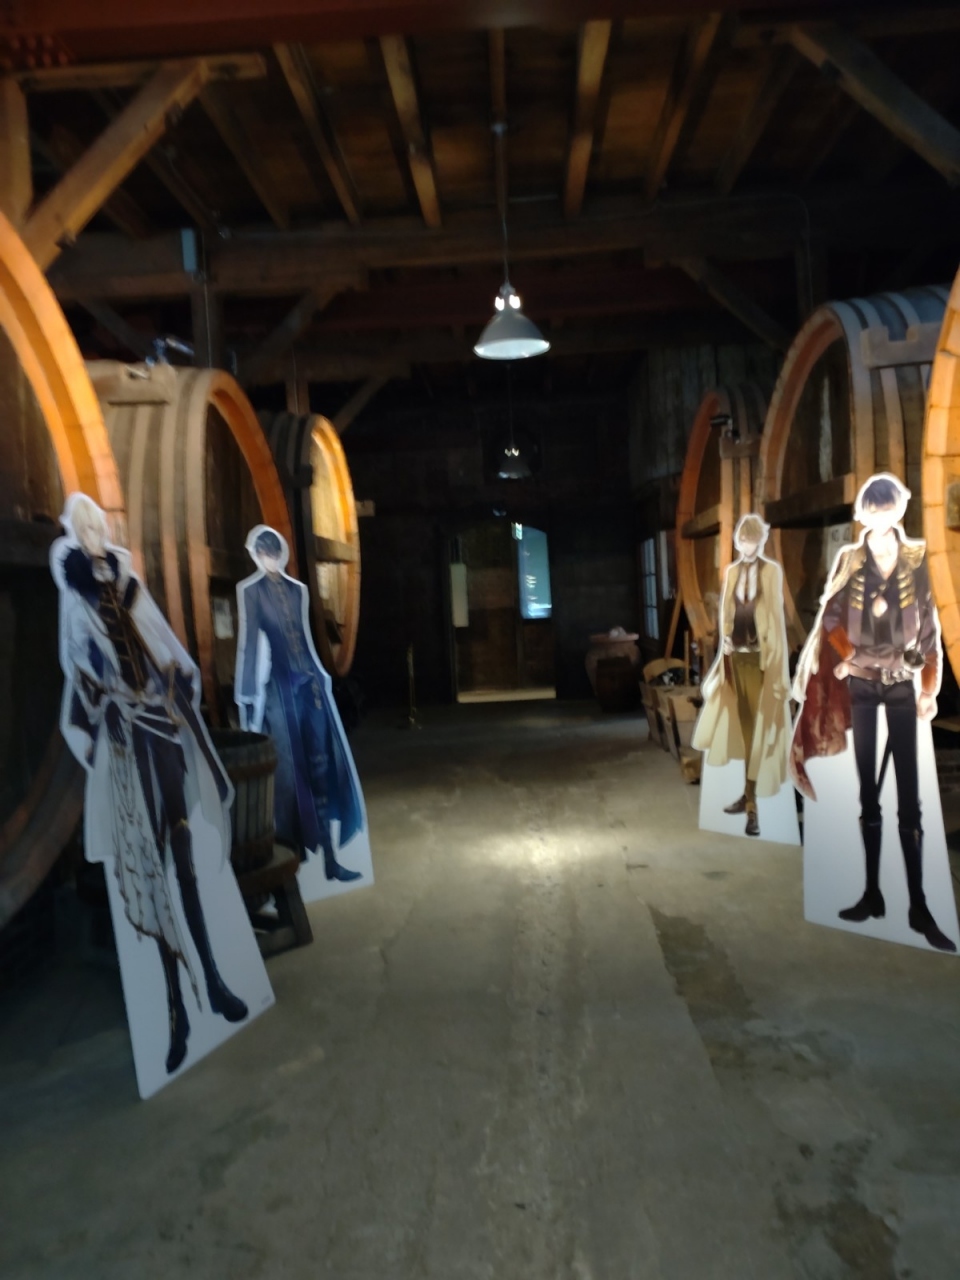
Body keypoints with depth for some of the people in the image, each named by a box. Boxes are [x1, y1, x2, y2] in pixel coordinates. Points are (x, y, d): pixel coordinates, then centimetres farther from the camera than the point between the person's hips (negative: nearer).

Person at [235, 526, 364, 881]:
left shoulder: (297, 589, 14)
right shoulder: (250, 590, -1)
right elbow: (250, 642, -6)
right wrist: (248, 698, -8)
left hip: (309, 683, 5)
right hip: (278, 686, -5)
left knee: (321, 766, 4)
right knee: (290, 769, -1)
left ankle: (328, 855, 10)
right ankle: (292, 855, 11)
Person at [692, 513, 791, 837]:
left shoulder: (772, 571, -4)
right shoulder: (732, 571, 10)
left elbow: (776, 616, -6)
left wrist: (775, 661, -10)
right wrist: (726, 639, -4)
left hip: (761, 657, -5)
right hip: (736, 656, 5)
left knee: (758, 726, -3)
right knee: (741, 724, 9)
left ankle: (752, 803, 0)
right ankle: (748, 794, 20)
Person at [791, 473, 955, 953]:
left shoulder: (918, 559, -1)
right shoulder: (848, 559, 2)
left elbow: (930, 627, 0)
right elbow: (830, 616, 4)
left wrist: (929, 687, -4)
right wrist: (845, 654, -8)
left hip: (903, 685, -1)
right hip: (861, 685, 1)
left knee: (909, 797, -2)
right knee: (868, 794, 6)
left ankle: (918, 905, 5)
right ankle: (872, 894, 14)